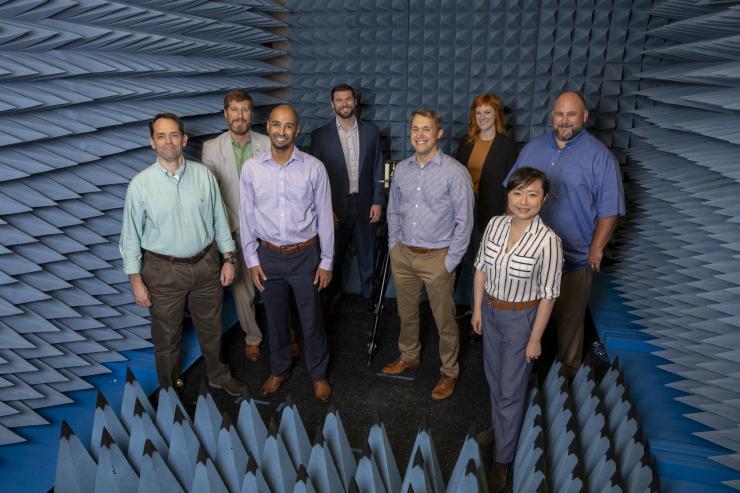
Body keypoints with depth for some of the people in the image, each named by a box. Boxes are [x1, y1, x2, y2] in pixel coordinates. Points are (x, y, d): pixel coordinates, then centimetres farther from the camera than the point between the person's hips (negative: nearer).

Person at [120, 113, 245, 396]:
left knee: (211, 328, 20)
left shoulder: (204, 175, -5)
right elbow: (131, 235, -6)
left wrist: (229, 258, 3)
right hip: (164, 271, -2)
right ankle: (170, 389, 41)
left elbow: (219, 219, 3)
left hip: (206, 264, 2)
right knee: (167, 335, 15)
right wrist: (135, 280, -7)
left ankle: (218, 376, 46)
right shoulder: (140, 185, -12)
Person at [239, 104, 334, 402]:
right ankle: (279, 370, 41)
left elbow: (324, 216, -5)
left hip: (305, 255, -1)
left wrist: (326, 261, -4)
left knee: (311, 320, 12)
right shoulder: (251, 168, -5)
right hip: (268, 256, 2)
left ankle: (318, 374, 34)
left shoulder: (313, 167, -9)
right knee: (275, 319, 18)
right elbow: (246, 216, 2)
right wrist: (251, 259, 0)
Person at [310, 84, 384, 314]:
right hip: (335, 207, -1)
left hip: (365, 205, 2)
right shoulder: (320, 135, -3)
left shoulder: (371, 131, 3)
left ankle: (368, 293, 33)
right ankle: (332, 299, 30)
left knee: (367, 254, 12)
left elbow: (378, 169, 5)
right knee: (334, 256, 11)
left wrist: (377, 201, -1)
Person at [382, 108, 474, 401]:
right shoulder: (401, 169, 4)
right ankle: (408, 356, 44)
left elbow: (464, 221, -10)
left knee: (444, 319, 8)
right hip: (402, 255, 5)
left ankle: (449, 372, 28)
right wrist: (394, 245, 8)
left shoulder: (455, 172, -12)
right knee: (406, 312, 21)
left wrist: (451, 261, -11)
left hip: (437, 257, -5)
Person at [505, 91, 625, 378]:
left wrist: (596, 249, -10)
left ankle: (567, 374, 33)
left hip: (573, 257, -4)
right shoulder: (533, 148, 6)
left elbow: (609, 210, -7)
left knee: (569, 319, 11)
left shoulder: (599, 156, -7)